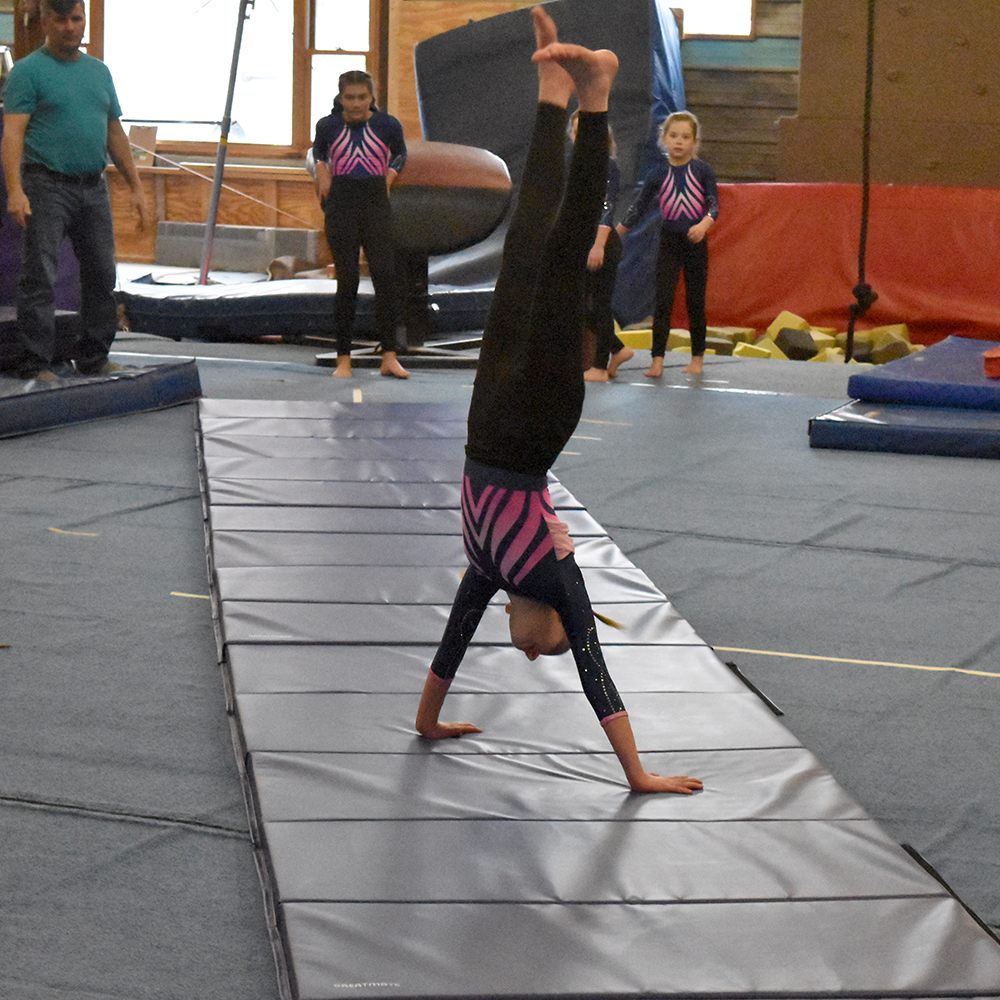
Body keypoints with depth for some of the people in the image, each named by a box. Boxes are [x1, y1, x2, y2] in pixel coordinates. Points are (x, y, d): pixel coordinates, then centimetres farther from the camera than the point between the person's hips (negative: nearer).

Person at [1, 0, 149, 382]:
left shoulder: (99, 72, 16)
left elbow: (115, 134, 20)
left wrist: (135, 186, 15)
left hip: (94, 189, 7)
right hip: (48, 188, -6)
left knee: (101, 276, 9)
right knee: (40, 278, -8)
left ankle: (94, 357, 19)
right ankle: (33, 363, -6)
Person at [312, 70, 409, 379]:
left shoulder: (387, 125, 1)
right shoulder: (328, 125, 3)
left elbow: (401, 153, 20)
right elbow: (318, 149, 25)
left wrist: (390, 173, 3)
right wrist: (321, 168, 6)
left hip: (376, 204, 0)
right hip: (341, 205, 0)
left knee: (385, 275, -11)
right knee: (347, 280, -1)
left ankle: (389, 357, -9)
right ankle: (343, 359, 4)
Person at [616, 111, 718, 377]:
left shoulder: (702, 170, -3)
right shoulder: (659, 174, 1)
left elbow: (714, 205, -8)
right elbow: (638, 208, 4)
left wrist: (703, 225, -29)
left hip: (696, 242, -1)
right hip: (668, 241, 1)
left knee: (695, 301, 6)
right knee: (662, 300, -5)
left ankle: (697, 358, 17)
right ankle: (657, 360, -5)